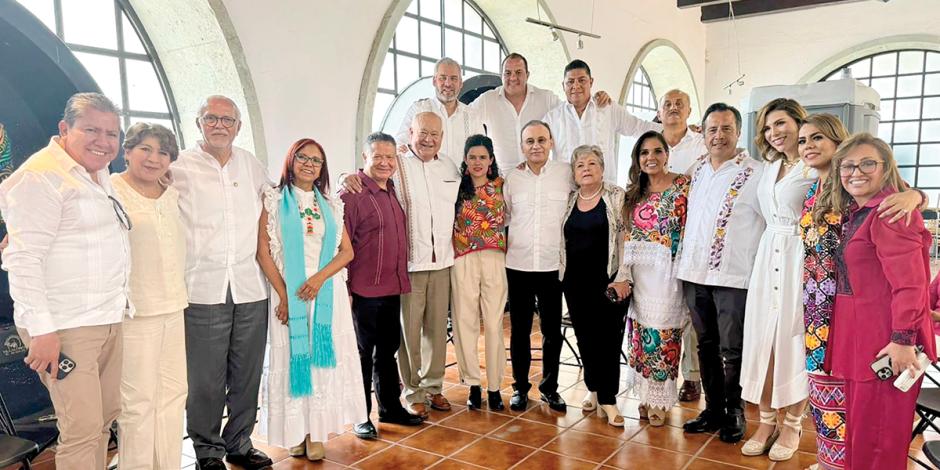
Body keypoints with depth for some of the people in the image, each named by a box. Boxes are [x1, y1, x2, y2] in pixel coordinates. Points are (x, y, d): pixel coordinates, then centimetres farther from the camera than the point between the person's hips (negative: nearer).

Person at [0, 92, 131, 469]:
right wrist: (41, 331, -20)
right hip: (64, 327, -8)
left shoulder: (99, 174, 15)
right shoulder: (42, 175, -11)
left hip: (109, 320, 8)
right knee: (83, 428, -6)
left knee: (105, 416, 14)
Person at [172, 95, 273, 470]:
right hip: (203, 288, -3)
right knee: (205, 378, 3)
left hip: (251, 288, 3)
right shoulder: (179, 168, 1)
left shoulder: (251, 164, 11)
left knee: (247, 373, 11)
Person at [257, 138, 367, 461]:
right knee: (292, 358, 2)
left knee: (324, 359, 3)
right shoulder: (274, 200, 3)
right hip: (289, 292, -2)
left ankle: (316, 432, 13)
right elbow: (263, 251, -3)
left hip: (327, 291, 3)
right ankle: (296, 432, 13)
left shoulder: (330, 204, 12)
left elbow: (347, 251, 6)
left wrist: (319, 278, -10)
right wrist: (283, 294, -10)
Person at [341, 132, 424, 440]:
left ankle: (390, 407, 33)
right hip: (364, 291, -7)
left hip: (393, 289, 8)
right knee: (362, 354, 6)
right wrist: (344, 288, -15)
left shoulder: (392, 192, 11)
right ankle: (360, 416, 21)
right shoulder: (352, 195, -13)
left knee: (388, 350, 18)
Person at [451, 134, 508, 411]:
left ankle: (494, 386, 12)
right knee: (465, 322, 3)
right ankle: (473, 384, 15)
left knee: (494, 324, 2)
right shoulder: (456, 187, 7)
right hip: (463, 261, 0)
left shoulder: (502, 186, 8)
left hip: (494, 260, 0)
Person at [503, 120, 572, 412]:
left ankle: (550, 387, 24)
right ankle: (520, 387, 23)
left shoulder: (566, 174, -1)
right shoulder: (512, 178, 4)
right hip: (517, 266, 1)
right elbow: (503, 219, 11)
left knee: (552, 330, 9)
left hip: (553, 266, -1)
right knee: (519, 329, 9)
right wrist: (504, 252, 6)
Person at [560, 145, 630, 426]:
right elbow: (561, 240, 16)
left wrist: (623, 278, -12)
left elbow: (627, 239, -6)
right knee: (584, 337, 9)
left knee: (608, 338, -2)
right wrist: (562, 276, 10)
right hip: (575, 282, 4)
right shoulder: (568, 201, 9)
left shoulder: (617, 197, -1)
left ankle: (608, 399, 8)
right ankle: (594, 389, 26)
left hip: (608, 281, -3)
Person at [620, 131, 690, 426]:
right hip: (638, 272, 5)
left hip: (667, 272, -5)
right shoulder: (634, 193, 12)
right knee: (640, 331, 10)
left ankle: (660, 400, 18)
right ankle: (646, 395, 26)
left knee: (663, 333, 2)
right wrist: (623, 273, 7)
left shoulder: (683, 186, -4)